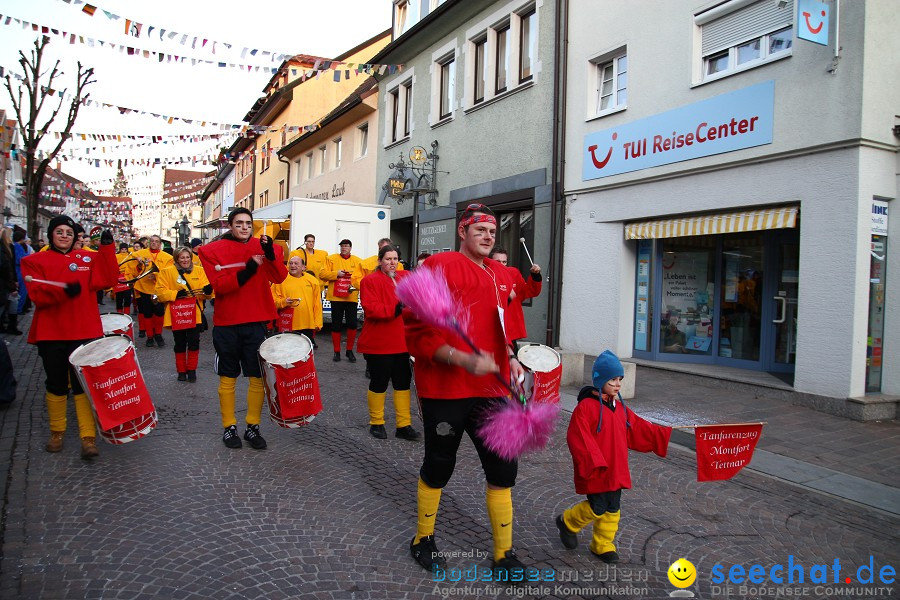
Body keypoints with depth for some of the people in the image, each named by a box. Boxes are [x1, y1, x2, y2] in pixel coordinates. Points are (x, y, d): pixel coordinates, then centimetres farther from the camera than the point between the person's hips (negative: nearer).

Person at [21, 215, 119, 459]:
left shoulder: (88, 258, 9)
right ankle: (57, 432, 29)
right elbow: (37, 294, -9)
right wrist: (64, 290, -27)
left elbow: (105, 280, -8)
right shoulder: (35, 261, 4)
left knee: (83, 384, -2)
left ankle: (89, 438, -1)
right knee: (56, 384, 12)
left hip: (84, 332, 0)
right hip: (51, 334, 0)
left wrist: (107, 248, -13)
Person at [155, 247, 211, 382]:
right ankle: (181, 371, 22)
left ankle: (192, 370, 16)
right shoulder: (167, 272, 0)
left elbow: (204, 292, -2)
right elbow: (160, 292, -4)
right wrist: (176, 294, -19)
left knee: (194, 343, 1)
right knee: (180, 344, 8)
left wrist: (207, 290, -25)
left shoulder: (199, 271, 5)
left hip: (195, 315, 1)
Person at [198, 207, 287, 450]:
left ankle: (253, 427, 17)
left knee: (258, 376, 4)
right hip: (226, 324, -1)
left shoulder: (262, 246, 4)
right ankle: (229, 427, 21)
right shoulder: (213, 250, 0)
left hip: (255, 323, 1)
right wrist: (245, 272, -25)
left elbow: (279, 277, -11)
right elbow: (218, 285, -12)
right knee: (228, 377, 9)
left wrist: (270, 253, -26)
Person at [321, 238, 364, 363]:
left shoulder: (357, 261, 9)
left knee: (353, 324, -3)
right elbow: (322, 274, 0)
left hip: (352, 297, 1)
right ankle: (337, 351, 16)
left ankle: (350, 350, 14)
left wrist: (355, 285, -17)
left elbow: (361, 278, 2)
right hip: (336, 297, -1)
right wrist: (336, 274, -12)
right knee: (336, 325, 4)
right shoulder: (332, 259, 6)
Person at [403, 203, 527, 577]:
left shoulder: (500, 275, 12)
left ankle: (504, 555, 25)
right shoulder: (439, 266, -9)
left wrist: (509, 359, 10)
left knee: (503, 469, 8)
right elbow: (418, 332, -14)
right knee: (438, 466, 11)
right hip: (445, 389, -6)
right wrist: (463, 360, -25)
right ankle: (423, 541, 36)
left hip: (490, 389, 6)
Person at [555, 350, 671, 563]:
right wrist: (594, 462, -25)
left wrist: (665, 435, 9)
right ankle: (568, 522, 22)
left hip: (615, 470, 8)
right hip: (595, 473, -8)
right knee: (597, 508, -4)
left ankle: (602, 545, 29)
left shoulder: (620, 408, 9)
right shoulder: (586, 406, -17)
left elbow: (640, 429, 15)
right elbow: (578, 438, -21)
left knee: (612, 509, 13)